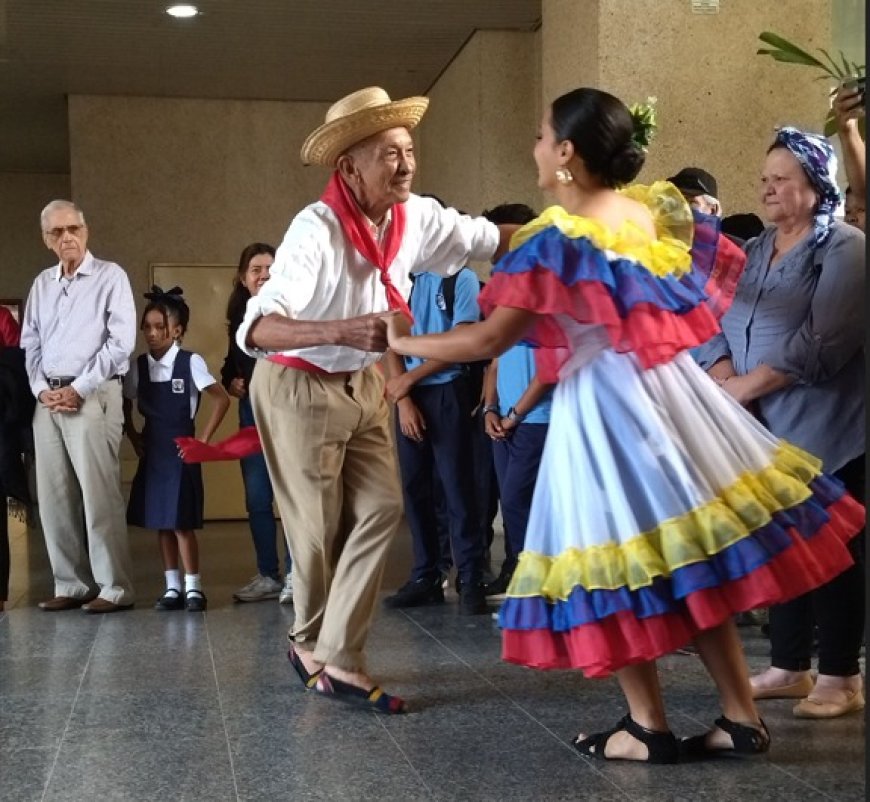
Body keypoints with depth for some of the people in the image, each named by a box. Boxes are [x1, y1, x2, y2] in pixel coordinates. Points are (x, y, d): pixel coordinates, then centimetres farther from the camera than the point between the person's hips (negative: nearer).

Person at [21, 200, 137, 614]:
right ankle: (72, 584, 13)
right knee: (54, 498, 5)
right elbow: (30, 344, 16)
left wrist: (78, 389, -11)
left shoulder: (110, 276, -1)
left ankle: (115, 588, -3)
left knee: (98, 495, -8)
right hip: (48, 400, 6)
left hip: (92, 396, -6)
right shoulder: (41, 284, 16)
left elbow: (121, 342, -8)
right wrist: (41, 390, -2)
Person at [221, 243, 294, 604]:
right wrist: (230, 382, 4)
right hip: (252, 413, 6)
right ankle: (268, 576, 19)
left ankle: (294, 574, 5)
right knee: (256, 498, 9)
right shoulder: (239, 317, 12)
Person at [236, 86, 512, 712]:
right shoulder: (317, 230, -30)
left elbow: (489, 238, 4)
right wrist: (343, 331, -54)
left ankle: (336, 658, 7)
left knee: (382, 508, -1)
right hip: (299, 385, -6)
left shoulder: (416, 217, -9)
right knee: (320, 528, 5)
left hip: (362, 383, 7)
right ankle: (313, 643, 29)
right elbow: (256, 329, -38)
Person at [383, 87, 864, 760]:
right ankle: (742, 715, 16)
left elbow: (488, 340, -17)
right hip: (669, 389, 7)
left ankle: (650, 729, 12)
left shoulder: (557, 242, -14)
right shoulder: (657, 212, 5)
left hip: (602, 409, -7)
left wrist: (404, 344, -3)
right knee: (694, 560, 12)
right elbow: (727, 261, 19)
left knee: (616, 568, 5)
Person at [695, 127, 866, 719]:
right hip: (767, 430, 7)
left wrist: (742, 388, -15)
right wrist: (725, 387, -12)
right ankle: (790, 667, 22)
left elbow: (820, 344, -20)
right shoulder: (754, 253, 14)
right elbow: (716, 325, 7)